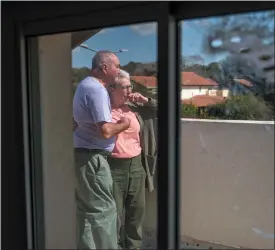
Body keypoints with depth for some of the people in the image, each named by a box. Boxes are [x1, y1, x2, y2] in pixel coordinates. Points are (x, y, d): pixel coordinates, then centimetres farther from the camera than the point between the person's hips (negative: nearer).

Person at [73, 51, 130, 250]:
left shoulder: (86, 85, 15)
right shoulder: (97, 90, -18)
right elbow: (105, 131, -24)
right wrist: (123, 124, -6)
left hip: (81, 154, 10)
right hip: (92, 158, -10)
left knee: (86, 209, 17)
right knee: (103, 210, -2)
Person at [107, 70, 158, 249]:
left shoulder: (136, 107, 6)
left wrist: (147, 101, 0)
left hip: (136, 164, 6)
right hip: (114, 166, -5)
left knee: (137, 208, 16)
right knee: (115, 211, 5)